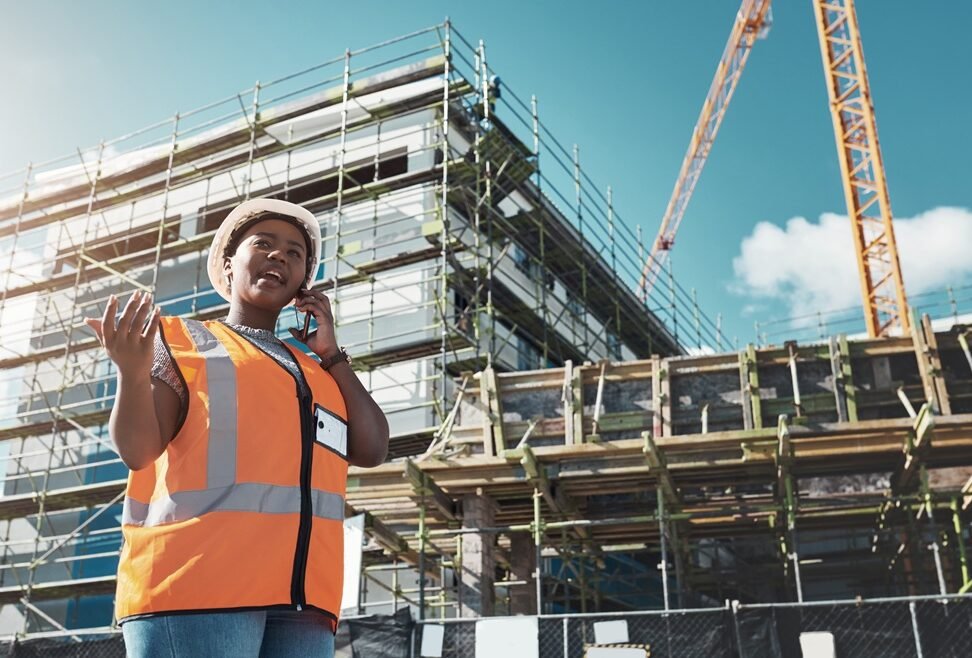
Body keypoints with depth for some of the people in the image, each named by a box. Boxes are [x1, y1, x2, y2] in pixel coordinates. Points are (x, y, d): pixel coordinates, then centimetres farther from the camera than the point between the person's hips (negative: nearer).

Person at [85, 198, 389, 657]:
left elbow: (372, 450, 14)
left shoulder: (315, 371, 25)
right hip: (196, 579, -4)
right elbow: (137, 447, 0)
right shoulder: (180, 338, 13)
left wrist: (332, 354, 14)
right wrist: (133, 373, -20)